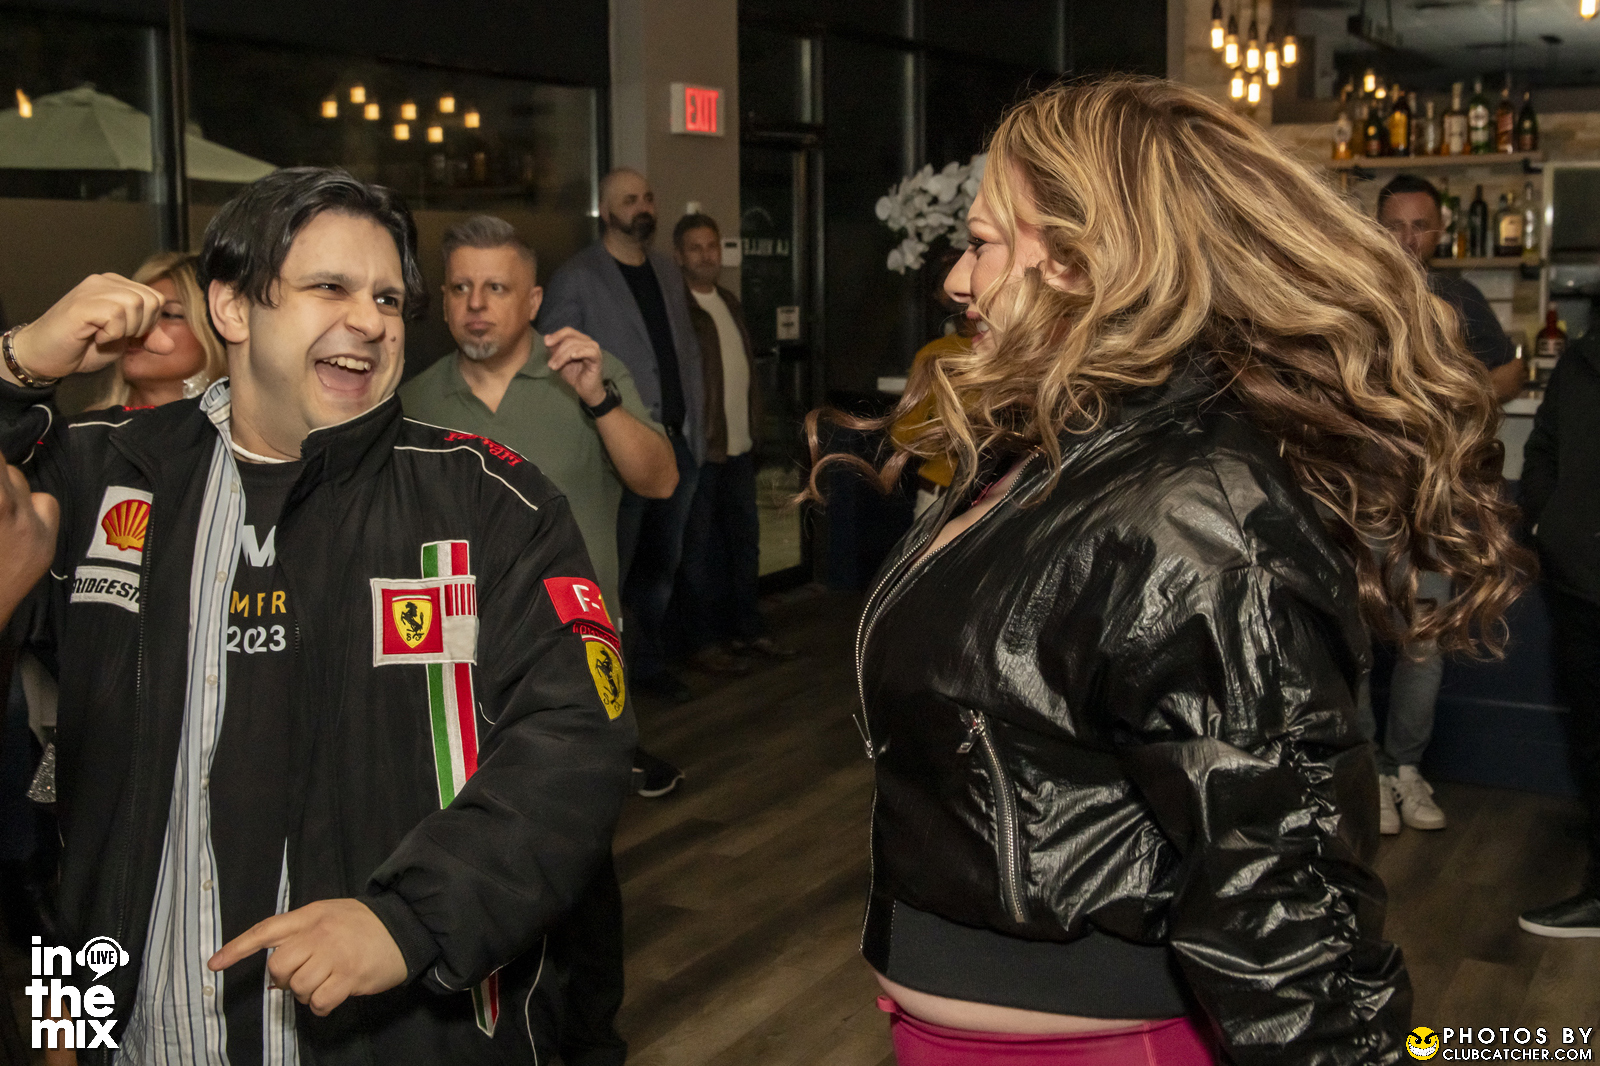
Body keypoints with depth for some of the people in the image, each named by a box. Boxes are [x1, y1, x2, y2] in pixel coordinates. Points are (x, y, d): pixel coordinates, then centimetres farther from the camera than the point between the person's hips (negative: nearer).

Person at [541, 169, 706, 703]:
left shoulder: (667, 271, 14)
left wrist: (695, 423, 11)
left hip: (677, 444, 6)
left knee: (660, 565, 16)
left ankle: (648, 661, 30)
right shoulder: (576, 279, -6)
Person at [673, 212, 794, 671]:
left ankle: (747, 628, 27)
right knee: (700, 548, 1)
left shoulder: (730, 303, 14)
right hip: (700, 450, -8)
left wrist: (753, 425, 15)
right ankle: (703, 643, 10)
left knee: (745, 539, 15)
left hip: (739, 445, 8)